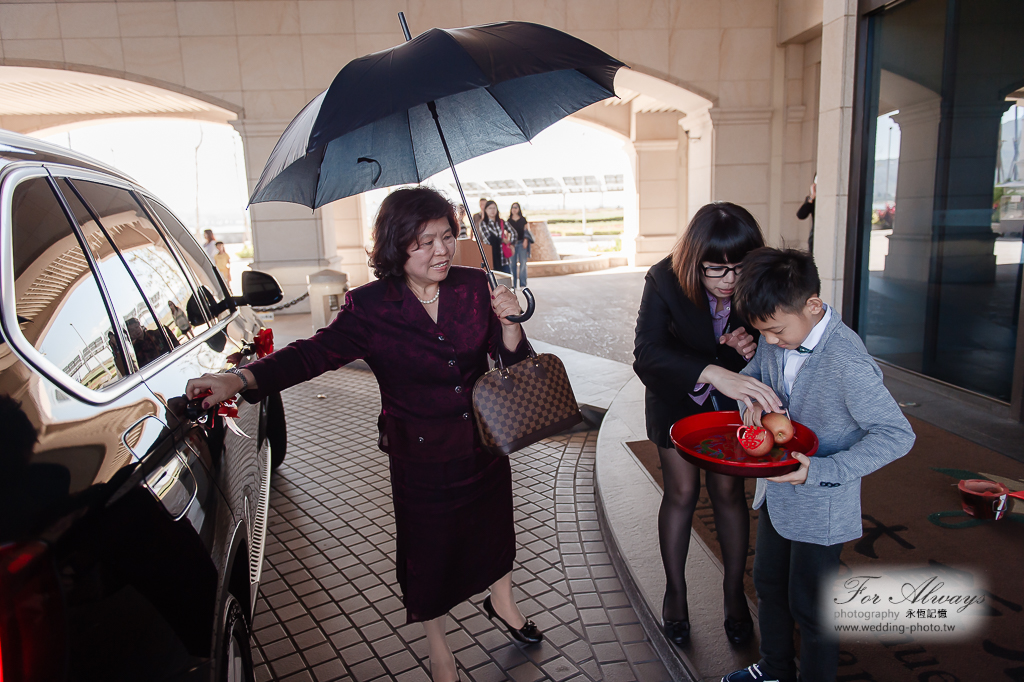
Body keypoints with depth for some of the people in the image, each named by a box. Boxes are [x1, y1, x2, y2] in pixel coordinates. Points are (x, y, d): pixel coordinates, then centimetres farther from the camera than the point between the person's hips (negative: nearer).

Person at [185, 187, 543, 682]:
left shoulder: (473, 286, -5)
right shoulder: (371, 307, -14)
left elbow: (511, 358, -1)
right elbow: (314, 353, -19)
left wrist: (509, 323, -22)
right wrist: (238, 381, -30)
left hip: (484, 443, 4)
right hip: (421, 456, -3)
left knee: (493, 525, 23)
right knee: (428, 551, 12)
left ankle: (501, 602, 57)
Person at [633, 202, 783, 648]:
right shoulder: (664, 281, -30)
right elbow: (647, 354, -42)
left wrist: (752, 344, -29)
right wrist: (712, 372, -58)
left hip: (730, 400, 2)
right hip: (676, 398, -1)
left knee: (728, 491, 6)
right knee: (682, 491, 4)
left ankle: (734, 592, 28)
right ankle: (675, 592, 26)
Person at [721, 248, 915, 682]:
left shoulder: (846, 362, -30)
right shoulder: (777, 337, -9)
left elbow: (896, 435, -24)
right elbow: (751, 374, 10)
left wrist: (821, 471, -30)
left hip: (819, 506, -8)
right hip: (776, 492, 8)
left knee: (809, 605, 11)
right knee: (768, 583, 24)